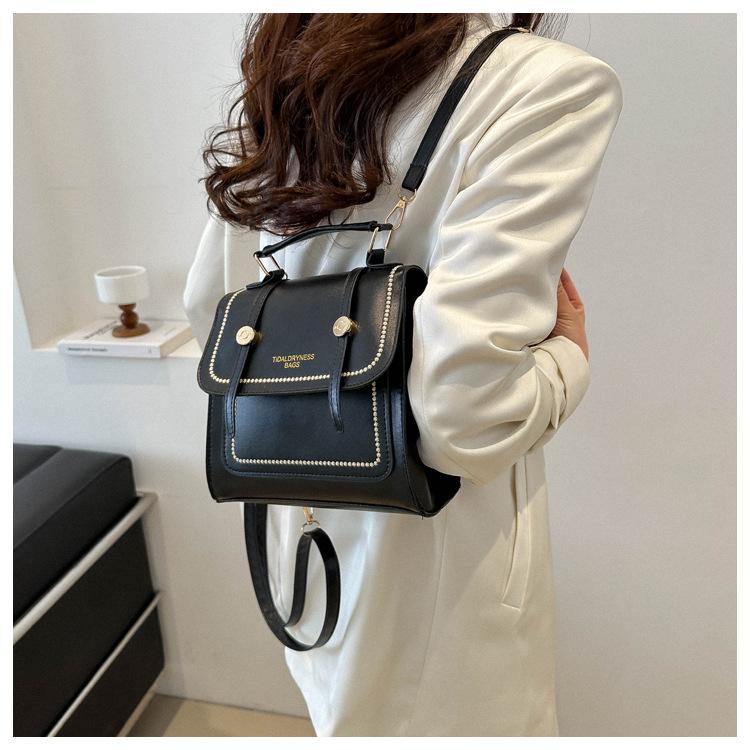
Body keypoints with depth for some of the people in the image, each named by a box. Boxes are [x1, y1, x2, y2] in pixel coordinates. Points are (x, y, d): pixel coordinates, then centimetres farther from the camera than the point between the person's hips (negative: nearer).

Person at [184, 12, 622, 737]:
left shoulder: (282, 85, 3)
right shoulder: (551, 83, -19)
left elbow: (207, 308, 8)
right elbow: (468, 415, -29)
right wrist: (568, 357, -9)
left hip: (301, 521, 6)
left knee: (340, 707, 29)